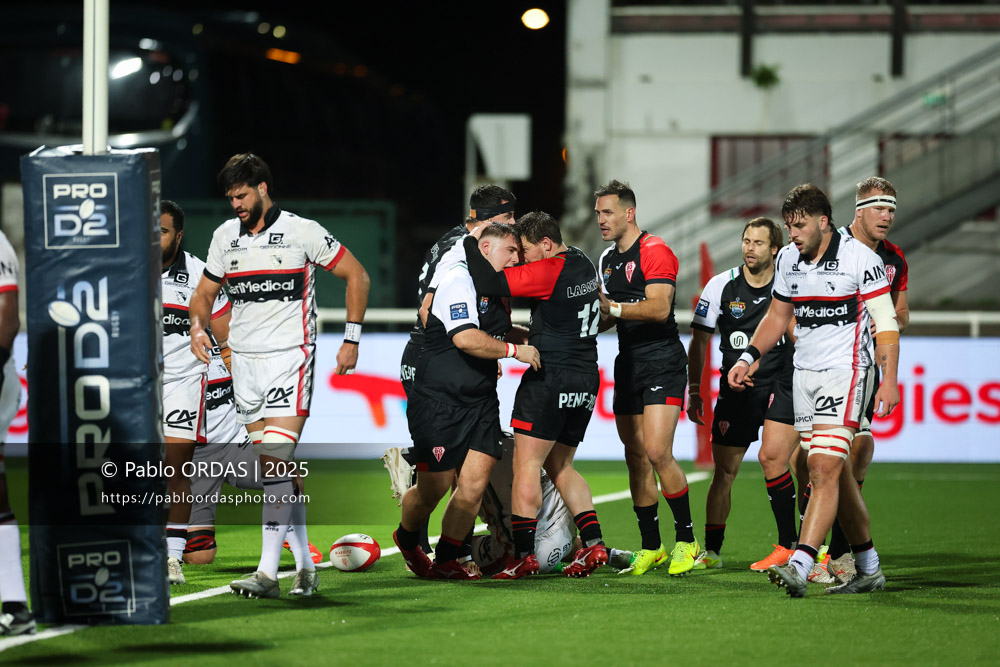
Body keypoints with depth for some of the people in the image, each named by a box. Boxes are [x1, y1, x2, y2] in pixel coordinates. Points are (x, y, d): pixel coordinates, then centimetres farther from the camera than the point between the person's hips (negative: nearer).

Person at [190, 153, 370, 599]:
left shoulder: (302, 232, -5)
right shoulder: (225, 236, 11)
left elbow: (357, 276, 3)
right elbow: (204, 292, 22)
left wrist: (352, 339, -2)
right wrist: (198, 327, 0)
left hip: (289, 358, -6)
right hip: (244, 361, 6)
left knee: (275, 463, -17)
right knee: (274, 468, 7)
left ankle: (268, 572, -21)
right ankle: (305, 561, 19)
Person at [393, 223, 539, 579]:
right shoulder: (459, 281, -12)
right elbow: (466, 338, -24)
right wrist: (515, 350, -17)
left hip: (480, 401, 8)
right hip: (438, 400, -8)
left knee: (474, 482, -6)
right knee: (434, 486, -2)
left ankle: (446, 560, 7)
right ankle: (407, 539, 29)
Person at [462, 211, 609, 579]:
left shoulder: (548, 271, -17)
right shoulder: (582, 263, 10)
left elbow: (489, 283, -20)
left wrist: (471, 241, -7)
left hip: (549, 377, -9)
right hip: (586, 379, 9)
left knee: (526, 465, -6)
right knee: (561, 467, 16)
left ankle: (524, 554, -10)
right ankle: (594, 544, 7)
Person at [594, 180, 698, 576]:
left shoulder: (655, 251, -9)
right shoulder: (608, 260, 17)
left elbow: (659, 308, -20)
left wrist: (613, 308, -18)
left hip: (661, 362, -8)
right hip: (627, 363, 8)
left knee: (657, 452, -16)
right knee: (635, 456, 6)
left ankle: (686, 540, -6)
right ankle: (650, 547, 11)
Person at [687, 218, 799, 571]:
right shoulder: (721, 286, -1)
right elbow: (699, 339, 7)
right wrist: (694, 392, 4)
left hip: (781, 383, -2)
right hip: (736, 390, 2)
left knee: (772, 456, -20)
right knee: (724, 469, 1)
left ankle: (788, 546, -12)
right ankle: (711, 551, 13)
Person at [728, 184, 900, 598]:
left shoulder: (860, 259, -10)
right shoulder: (788, 259, 8)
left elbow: (886, 323, -9)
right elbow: (778, 314, 21)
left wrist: (889, 381, -15)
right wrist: (749, 357, 9)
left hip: (846, 373, -7)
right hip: (804, 374, 7)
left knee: (825, 471, -16)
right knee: (835, 477, 10)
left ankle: (799, 567, -25)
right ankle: (869, 569, 20)